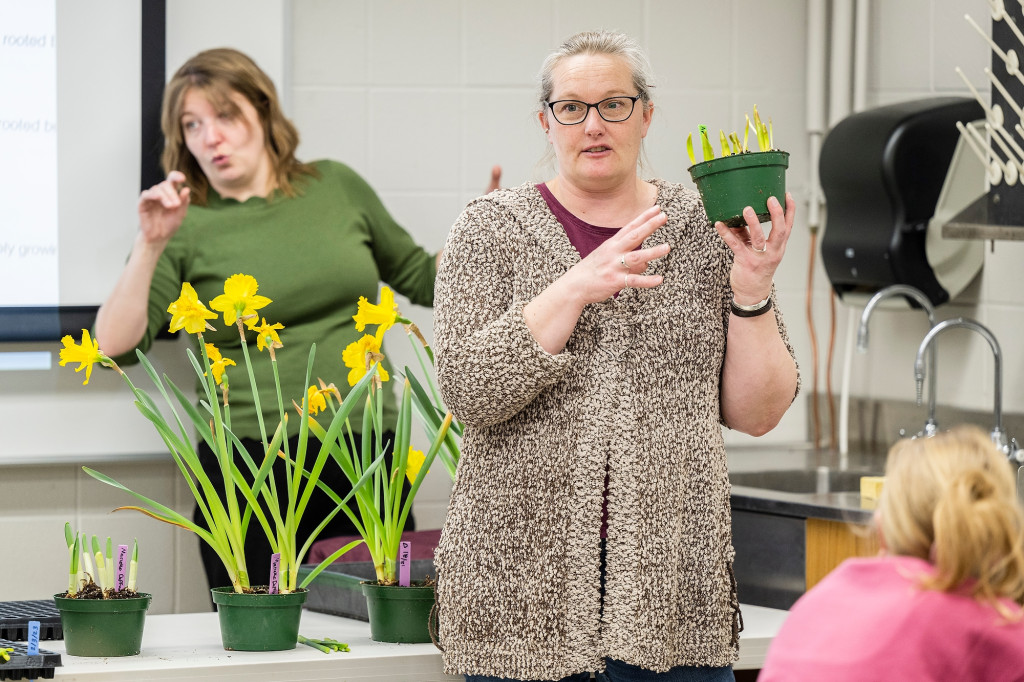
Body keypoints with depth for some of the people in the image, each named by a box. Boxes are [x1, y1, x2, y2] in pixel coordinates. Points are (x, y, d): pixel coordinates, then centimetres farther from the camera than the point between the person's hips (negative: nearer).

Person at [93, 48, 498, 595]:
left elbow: (420, 279, 24)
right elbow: (114, 347, -10)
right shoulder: (187, 227, 1)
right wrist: (150, 246, -19)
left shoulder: (336, 187, 10)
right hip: (251, 478, -2)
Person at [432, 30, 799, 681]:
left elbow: (757, 413, 5)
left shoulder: (705, 229, 7)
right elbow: (470, 393, -10)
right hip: (525, 572, -1)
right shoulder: (492, 228, 3)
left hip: (671, 573, 1)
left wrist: (752, 290, -9)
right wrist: (576, 287, -19)